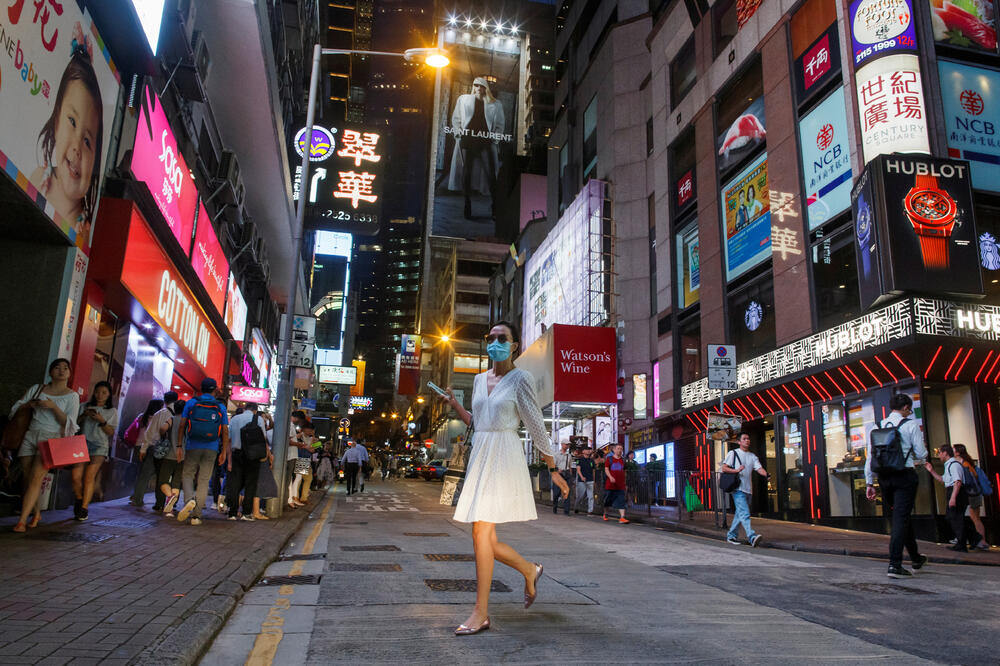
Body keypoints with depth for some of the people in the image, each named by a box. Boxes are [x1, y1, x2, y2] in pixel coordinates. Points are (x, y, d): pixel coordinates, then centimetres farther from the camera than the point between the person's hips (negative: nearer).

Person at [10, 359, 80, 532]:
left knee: (36, 477, -15)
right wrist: (30, 404, -3)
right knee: (28, 477, 1)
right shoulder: (37, 389, 14)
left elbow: (69, 423, -4)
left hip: (52, 438, -4)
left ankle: (21, 521, -16)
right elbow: (16, 408, 18)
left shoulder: (72, 396, 4)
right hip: (31, 435, 4)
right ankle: (36, 514, 16)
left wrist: (53, 406, -16)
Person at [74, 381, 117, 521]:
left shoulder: (112, 411, 10)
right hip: (82, 443, 2)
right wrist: (83, 415, -5)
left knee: (89, 477, -12)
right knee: (76, 476, -10)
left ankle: (84, 508, -6)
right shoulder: (85, 406, 14)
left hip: (99, 446, -2)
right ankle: (79, 500, 15)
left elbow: (111, 432, 5)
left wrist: (102, 421, -11)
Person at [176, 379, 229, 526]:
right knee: (204, 481, 5)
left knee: (188, 476, 13)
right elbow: (225, 432, 1)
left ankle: (189, 500, -15)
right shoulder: (220, 407, 3)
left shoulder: (191, 403, 2)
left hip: (193, 447, 0)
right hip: (211, 449, 0)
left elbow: (182, 426, -1)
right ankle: (196, 515, 2)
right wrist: (224, 452, 5)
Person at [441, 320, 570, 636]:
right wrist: (452, 402, 11)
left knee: (481, 531, -14)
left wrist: (553, 470, -2)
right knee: (486, 540, 7)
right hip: (479, 456, 7)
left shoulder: (521, 379, -4)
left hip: (504, 458, -7)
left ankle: (481, 613, -3)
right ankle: (529, 570, 34)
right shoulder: (479, 379, 15)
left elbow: (536, 427, -4)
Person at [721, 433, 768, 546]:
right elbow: (724, 468, -3)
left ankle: (731, 535, 21)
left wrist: (766, 474, -20)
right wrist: (736, 470, -20)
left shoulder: (753, 456, 16)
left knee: (740, 514, 11)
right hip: (738, 488, -6)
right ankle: (752, 537, -26)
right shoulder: (733, 453, 2)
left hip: (748, 489, 6)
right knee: (745, 513, -17)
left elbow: (759, 468, 2)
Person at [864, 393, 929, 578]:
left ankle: (916, 557, 34)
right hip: (905, 476, -5)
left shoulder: (877, 427, 9)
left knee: (901, 516, 19)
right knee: (901, 518, -5)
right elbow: (921, 454, -4)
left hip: (884, 477, 5)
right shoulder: (911, 425, -3)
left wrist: (869, 483, 10)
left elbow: (870, 457, 7)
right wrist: (921, 461, 20)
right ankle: (895, 565, -9)